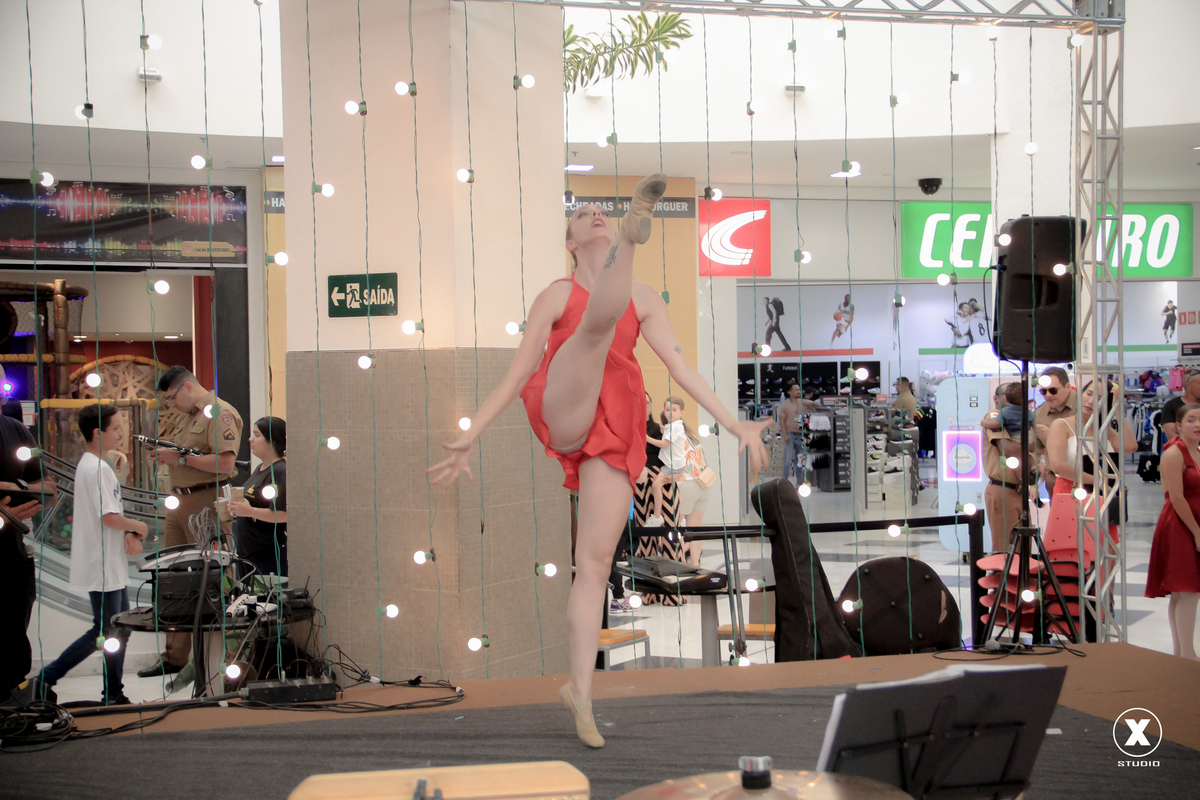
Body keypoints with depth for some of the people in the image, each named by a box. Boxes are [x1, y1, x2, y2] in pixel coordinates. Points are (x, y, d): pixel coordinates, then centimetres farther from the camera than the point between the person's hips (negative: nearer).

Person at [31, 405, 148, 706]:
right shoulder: (98, 469, -18)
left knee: (120, 629, 14)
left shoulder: (89, 464, 14)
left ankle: (114, 694, 20)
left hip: (111, 567, 10)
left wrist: (128, 535, 0)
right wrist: (138, 527, -7)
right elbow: (110, 517, -24)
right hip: (102, 568, -10)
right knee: (104, 632, -3)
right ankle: (46, 678, 3)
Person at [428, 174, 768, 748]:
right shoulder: (556, 296, 14)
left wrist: (732, 423, 3)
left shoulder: (644, 298, 20)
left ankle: (580, 690, -2)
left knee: (595, 562, -5)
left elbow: (680, 366, 13)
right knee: (600, 321, -26)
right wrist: (468, 438, 8)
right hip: (563, 411, -2)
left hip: (616, 430, 2)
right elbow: (517, 374, 13)